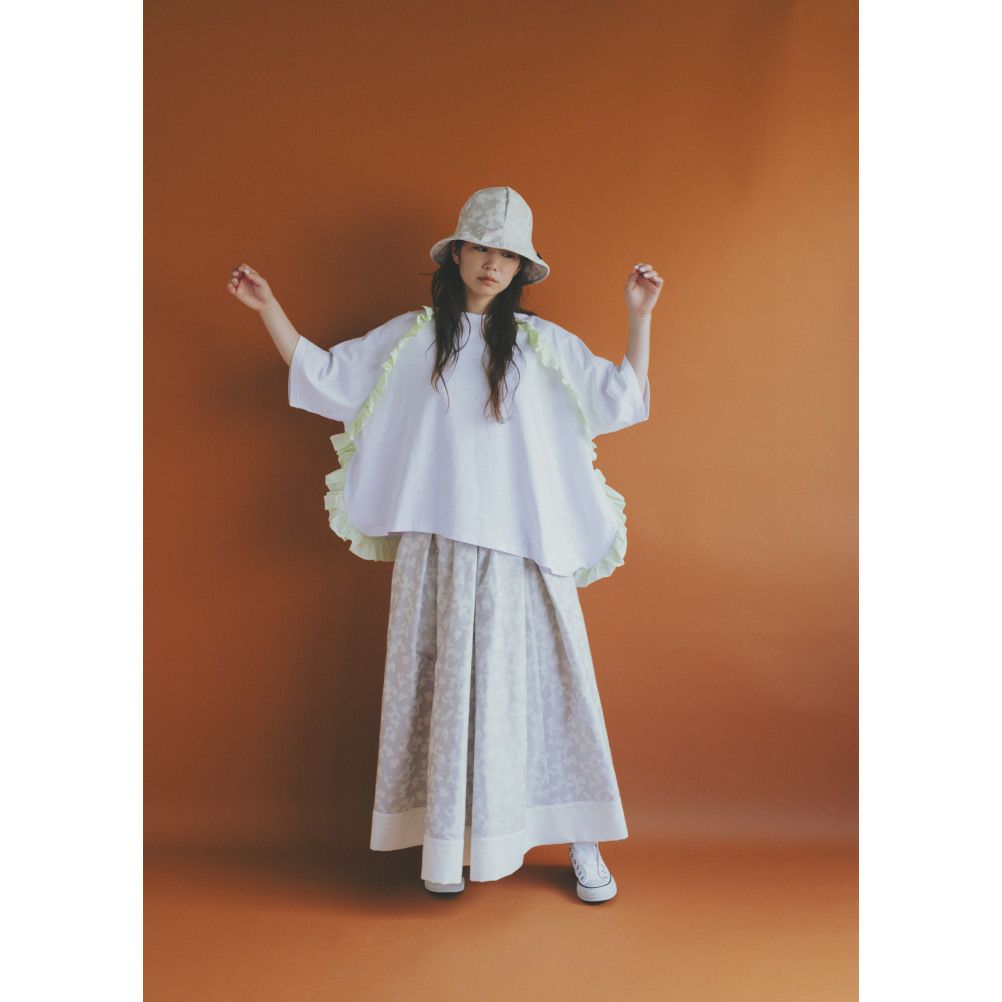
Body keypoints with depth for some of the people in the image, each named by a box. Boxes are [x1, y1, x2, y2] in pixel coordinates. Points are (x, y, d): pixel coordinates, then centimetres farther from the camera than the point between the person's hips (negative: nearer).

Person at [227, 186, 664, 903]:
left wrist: (640, 316, 5)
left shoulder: (543, 344, 9)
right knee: (445, 686, 4)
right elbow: (324, 375, 13)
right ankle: (446, 846, 17)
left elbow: (621, 400, 10)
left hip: (524, 550, 0)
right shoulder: (410, 339, 10)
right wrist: (268, 307, 9)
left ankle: (581, 842, 15)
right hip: (437, 548, 0)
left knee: (543, 683, 2)